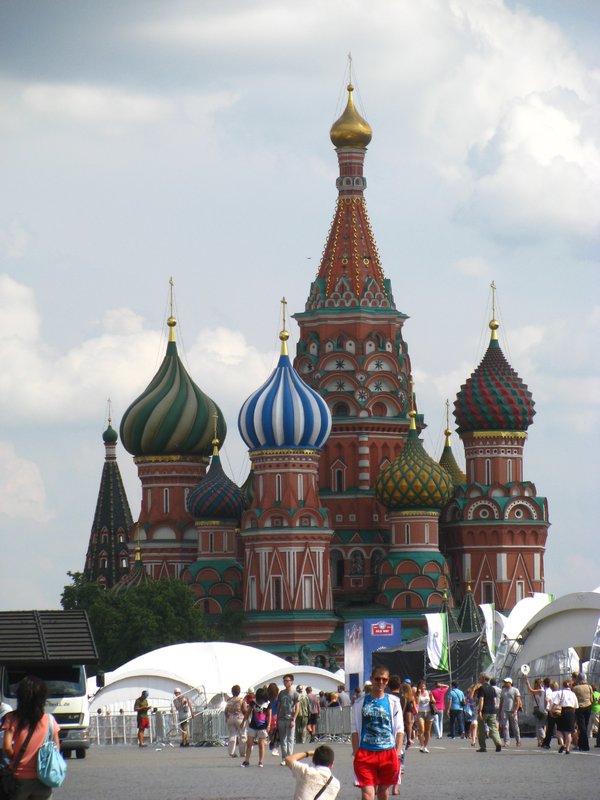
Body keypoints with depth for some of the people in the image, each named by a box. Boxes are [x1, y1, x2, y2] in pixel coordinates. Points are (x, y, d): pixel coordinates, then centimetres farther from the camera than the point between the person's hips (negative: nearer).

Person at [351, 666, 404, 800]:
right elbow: (355, 730, 6)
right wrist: (356, 754, -3)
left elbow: (399, 730, 5)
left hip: (388, 753, 1)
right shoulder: (361, 703, 5)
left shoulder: (393, 702, 6)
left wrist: (397, 755, -3)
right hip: (365, 753, -1)